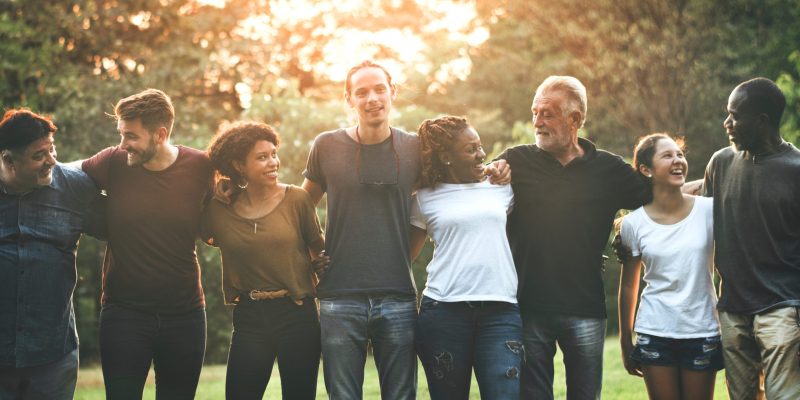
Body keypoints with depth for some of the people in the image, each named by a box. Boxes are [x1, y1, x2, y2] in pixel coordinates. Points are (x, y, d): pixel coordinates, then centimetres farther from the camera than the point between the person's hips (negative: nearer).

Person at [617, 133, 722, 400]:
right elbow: (628, 286, 7)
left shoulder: (708, 210, -4)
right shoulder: (633, 223, -2)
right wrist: (625, 342, 10)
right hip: (654, 335, 0)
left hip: (703, 331, 0)